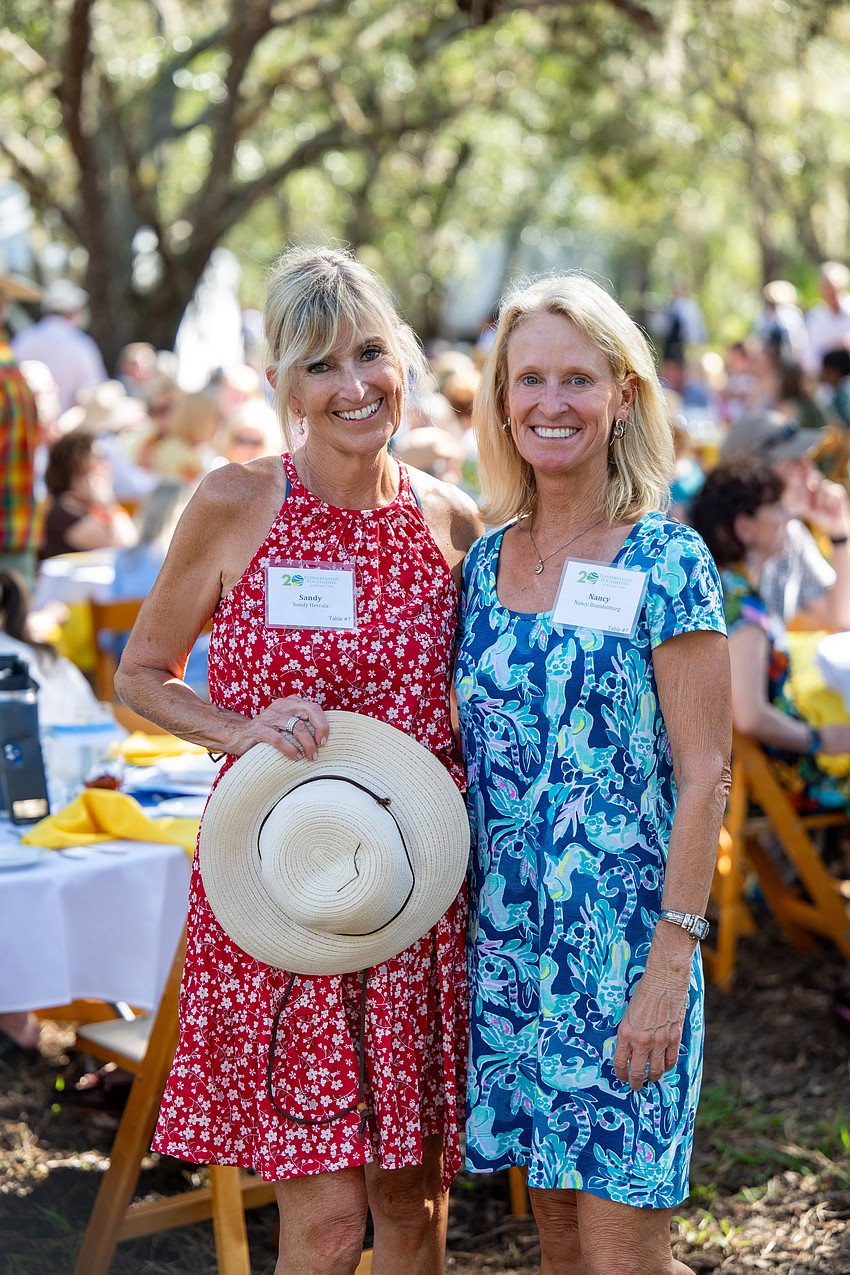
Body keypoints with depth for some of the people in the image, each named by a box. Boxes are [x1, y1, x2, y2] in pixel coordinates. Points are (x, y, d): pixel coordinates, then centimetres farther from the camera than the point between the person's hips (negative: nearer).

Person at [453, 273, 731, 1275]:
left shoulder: (665, 563, -9)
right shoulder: (485, 561, 8)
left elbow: (703, 776, -11)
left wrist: (670, 964, -16)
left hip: (622, 939, -5)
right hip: (505, 936, 5)